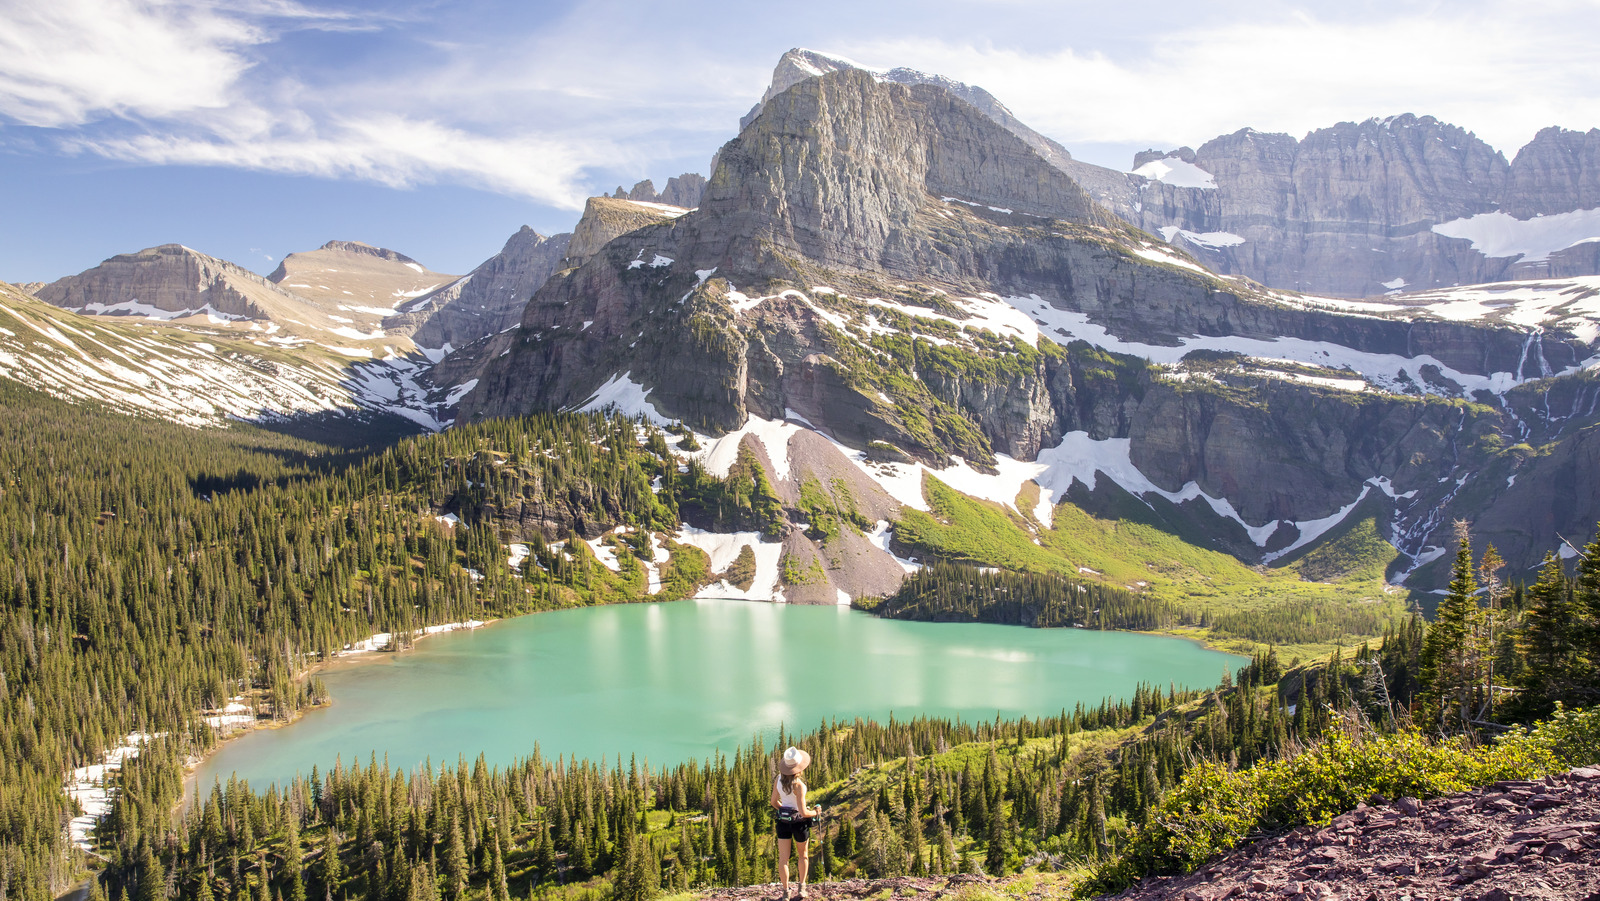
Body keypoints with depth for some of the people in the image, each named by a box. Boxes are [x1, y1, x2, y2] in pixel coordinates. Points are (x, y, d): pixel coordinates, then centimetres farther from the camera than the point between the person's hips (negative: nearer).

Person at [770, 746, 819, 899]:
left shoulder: (778, 780, -7)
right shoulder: (798, 785, -24)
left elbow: (774, 802, 6)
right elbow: (803, 812, -23)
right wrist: (815, 812, -4)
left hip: (783, 821, 3)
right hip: (799, 822, -3)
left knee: (783, 858, 7)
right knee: (802, 855, 20)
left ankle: (786, 892, 5)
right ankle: (801, 889, 21)